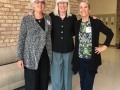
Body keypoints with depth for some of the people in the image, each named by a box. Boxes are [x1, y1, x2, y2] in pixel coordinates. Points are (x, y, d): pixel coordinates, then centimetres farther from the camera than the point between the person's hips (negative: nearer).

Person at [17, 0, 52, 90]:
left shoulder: (48, 18, 5)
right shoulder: (26, 19, -5)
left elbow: (49, 37, 10)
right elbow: (21, 39, -4)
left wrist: (51, 54, 8)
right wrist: (20, 57, -8)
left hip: (45, 56, 4)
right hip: (31, 57, -3)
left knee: (44, 82, 13)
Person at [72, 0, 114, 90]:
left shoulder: (96, 22, -6)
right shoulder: (77, 24, 4)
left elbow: (110, 33, 2)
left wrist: (104, 46, -2)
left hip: (92, 59, -3)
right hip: (80, 59, 3)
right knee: (82, 82, 15)